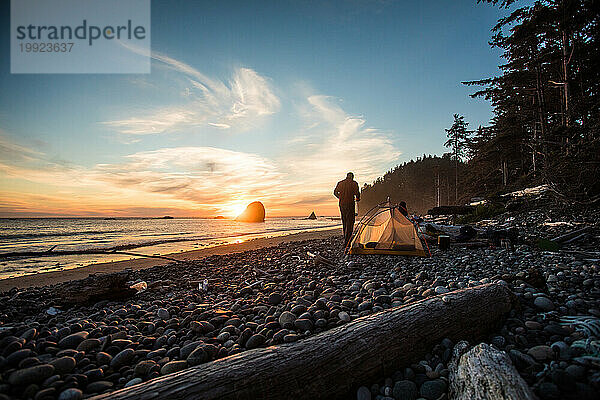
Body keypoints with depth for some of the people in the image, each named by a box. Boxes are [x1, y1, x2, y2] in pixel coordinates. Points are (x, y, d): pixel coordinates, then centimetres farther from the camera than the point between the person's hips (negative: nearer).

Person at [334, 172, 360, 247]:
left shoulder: (340, 183, 10)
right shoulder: (354, 183, -4)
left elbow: (335, 192, 18)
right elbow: (357, 194, -10)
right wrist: (357, 199, 11)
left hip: (341, 204, 5)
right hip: (350, 204, -5)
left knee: (344, 222, 16)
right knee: (350, 223, -2)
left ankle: (346, 240, 23)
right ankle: (346, 242, -8)